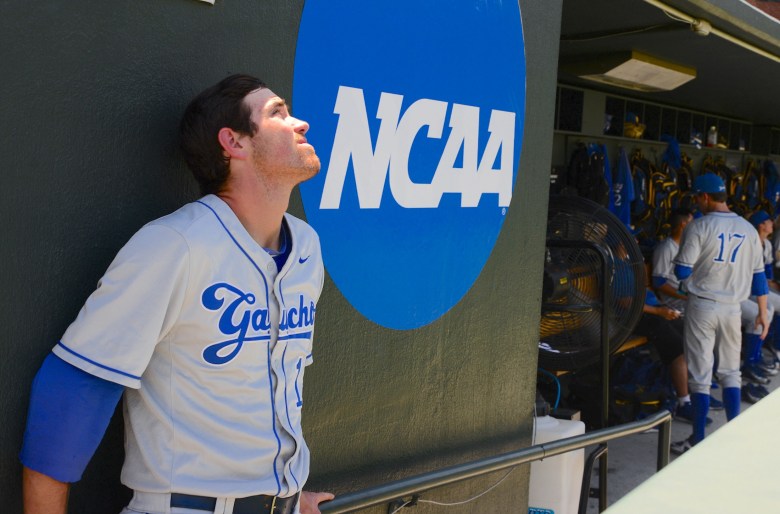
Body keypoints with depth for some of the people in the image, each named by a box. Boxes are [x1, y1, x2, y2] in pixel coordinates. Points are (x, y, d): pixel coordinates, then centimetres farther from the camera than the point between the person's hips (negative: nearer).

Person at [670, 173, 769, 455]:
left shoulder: (699, 226, -11)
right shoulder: (748, 229, 5)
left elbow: (682, 271, -12)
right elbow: (758, 274, 9)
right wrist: (762, 312, 15)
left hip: (702, 306, -4)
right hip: (732, 308, 4)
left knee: (700, 373, 2)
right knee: (730, 370, 15)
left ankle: (698, 439, 8)